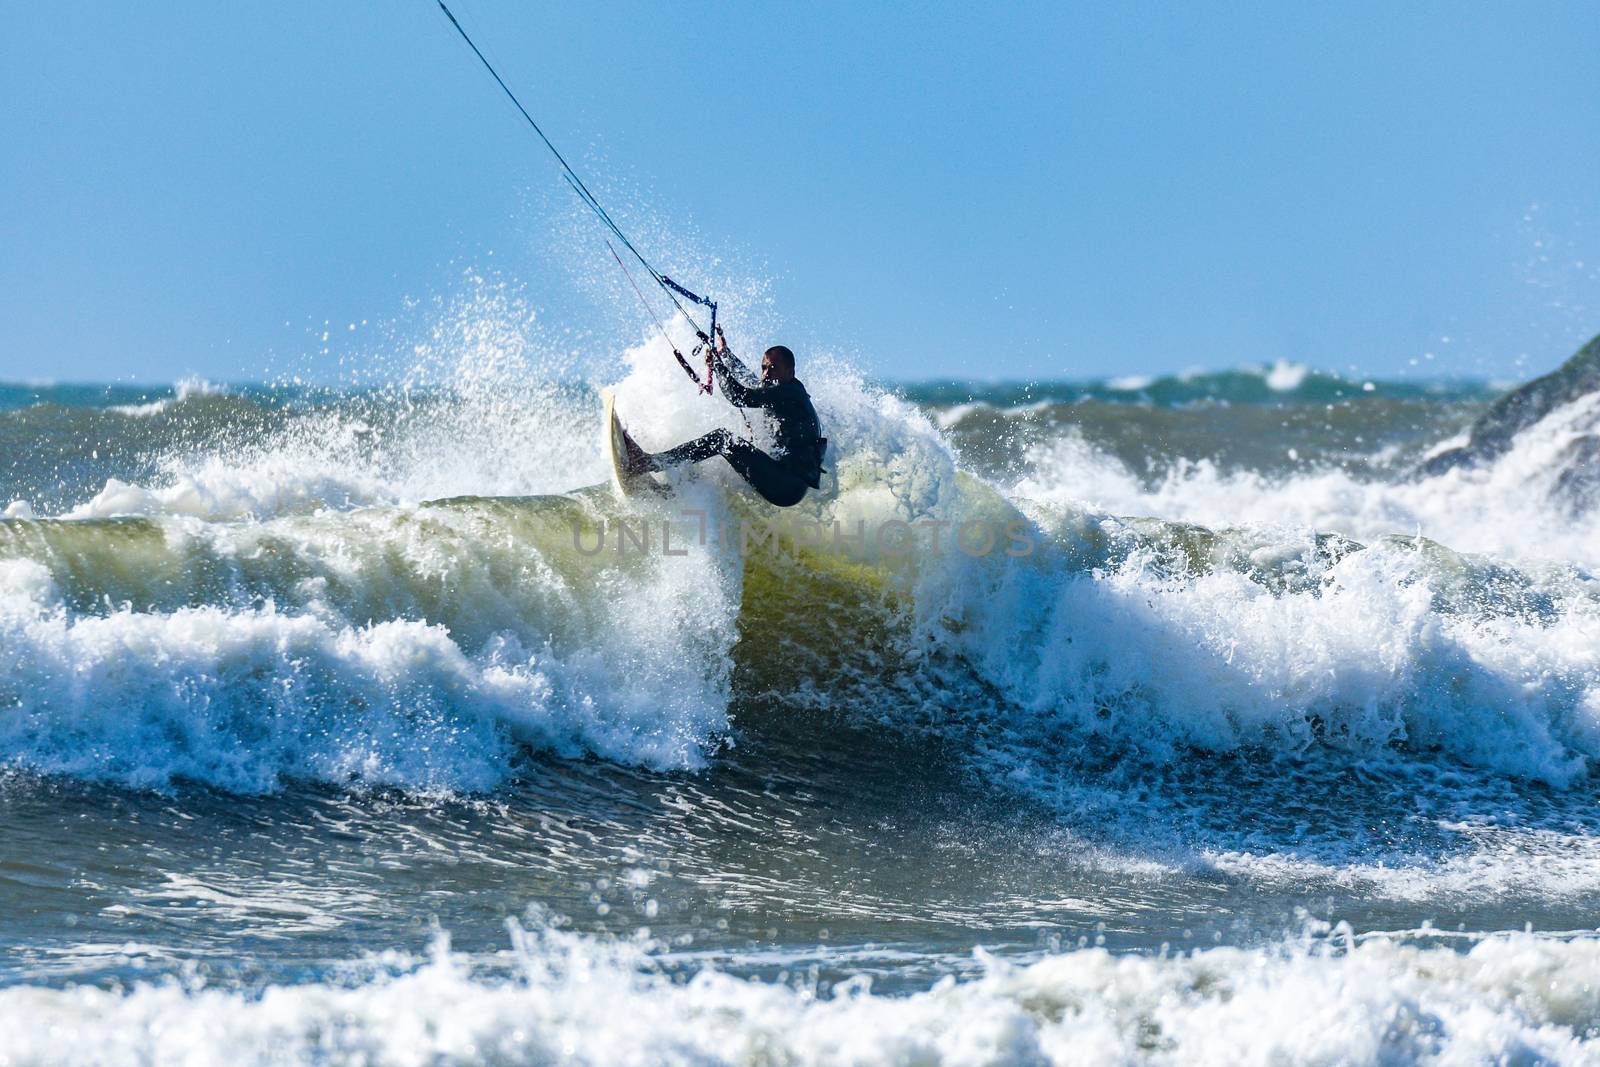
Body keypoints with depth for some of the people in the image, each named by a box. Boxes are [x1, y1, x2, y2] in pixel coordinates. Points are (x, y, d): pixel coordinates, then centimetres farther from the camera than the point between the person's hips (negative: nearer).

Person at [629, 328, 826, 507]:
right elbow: (749, 380, 40)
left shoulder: (791, 391, -10)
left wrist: (716, 365, -7)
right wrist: (725, 353, 51)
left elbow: (740, 397, -19)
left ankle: (649, 462, -25)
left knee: (724, 440, -19)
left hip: (790, 486, -10)